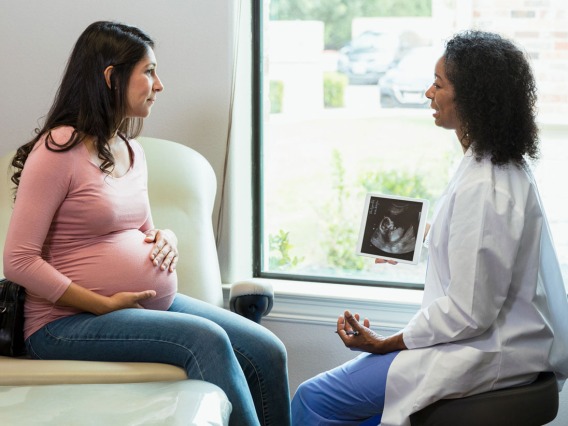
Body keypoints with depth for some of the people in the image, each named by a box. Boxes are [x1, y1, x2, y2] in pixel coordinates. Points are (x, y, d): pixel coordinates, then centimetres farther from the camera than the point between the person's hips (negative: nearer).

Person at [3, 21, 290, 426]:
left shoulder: (130, 149, 13)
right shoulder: (58, 150, -12)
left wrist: (165, 239, 1)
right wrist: (103, 305, -18)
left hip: (152, 305, 8)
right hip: (69, 323, -8)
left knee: (267, 353, -9)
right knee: (206, 338, -29)